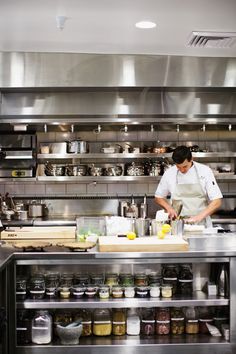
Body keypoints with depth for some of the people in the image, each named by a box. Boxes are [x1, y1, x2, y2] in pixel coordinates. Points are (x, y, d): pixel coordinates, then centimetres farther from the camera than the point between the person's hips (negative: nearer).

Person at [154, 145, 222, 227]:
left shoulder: (205, 171, -2)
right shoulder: (169, 173, 3)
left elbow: (217, 201, -4)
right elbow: (158, 197, 16)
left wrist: (199, 217, -15)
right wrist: (169, 208, -2)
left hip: (202, 223, -1)